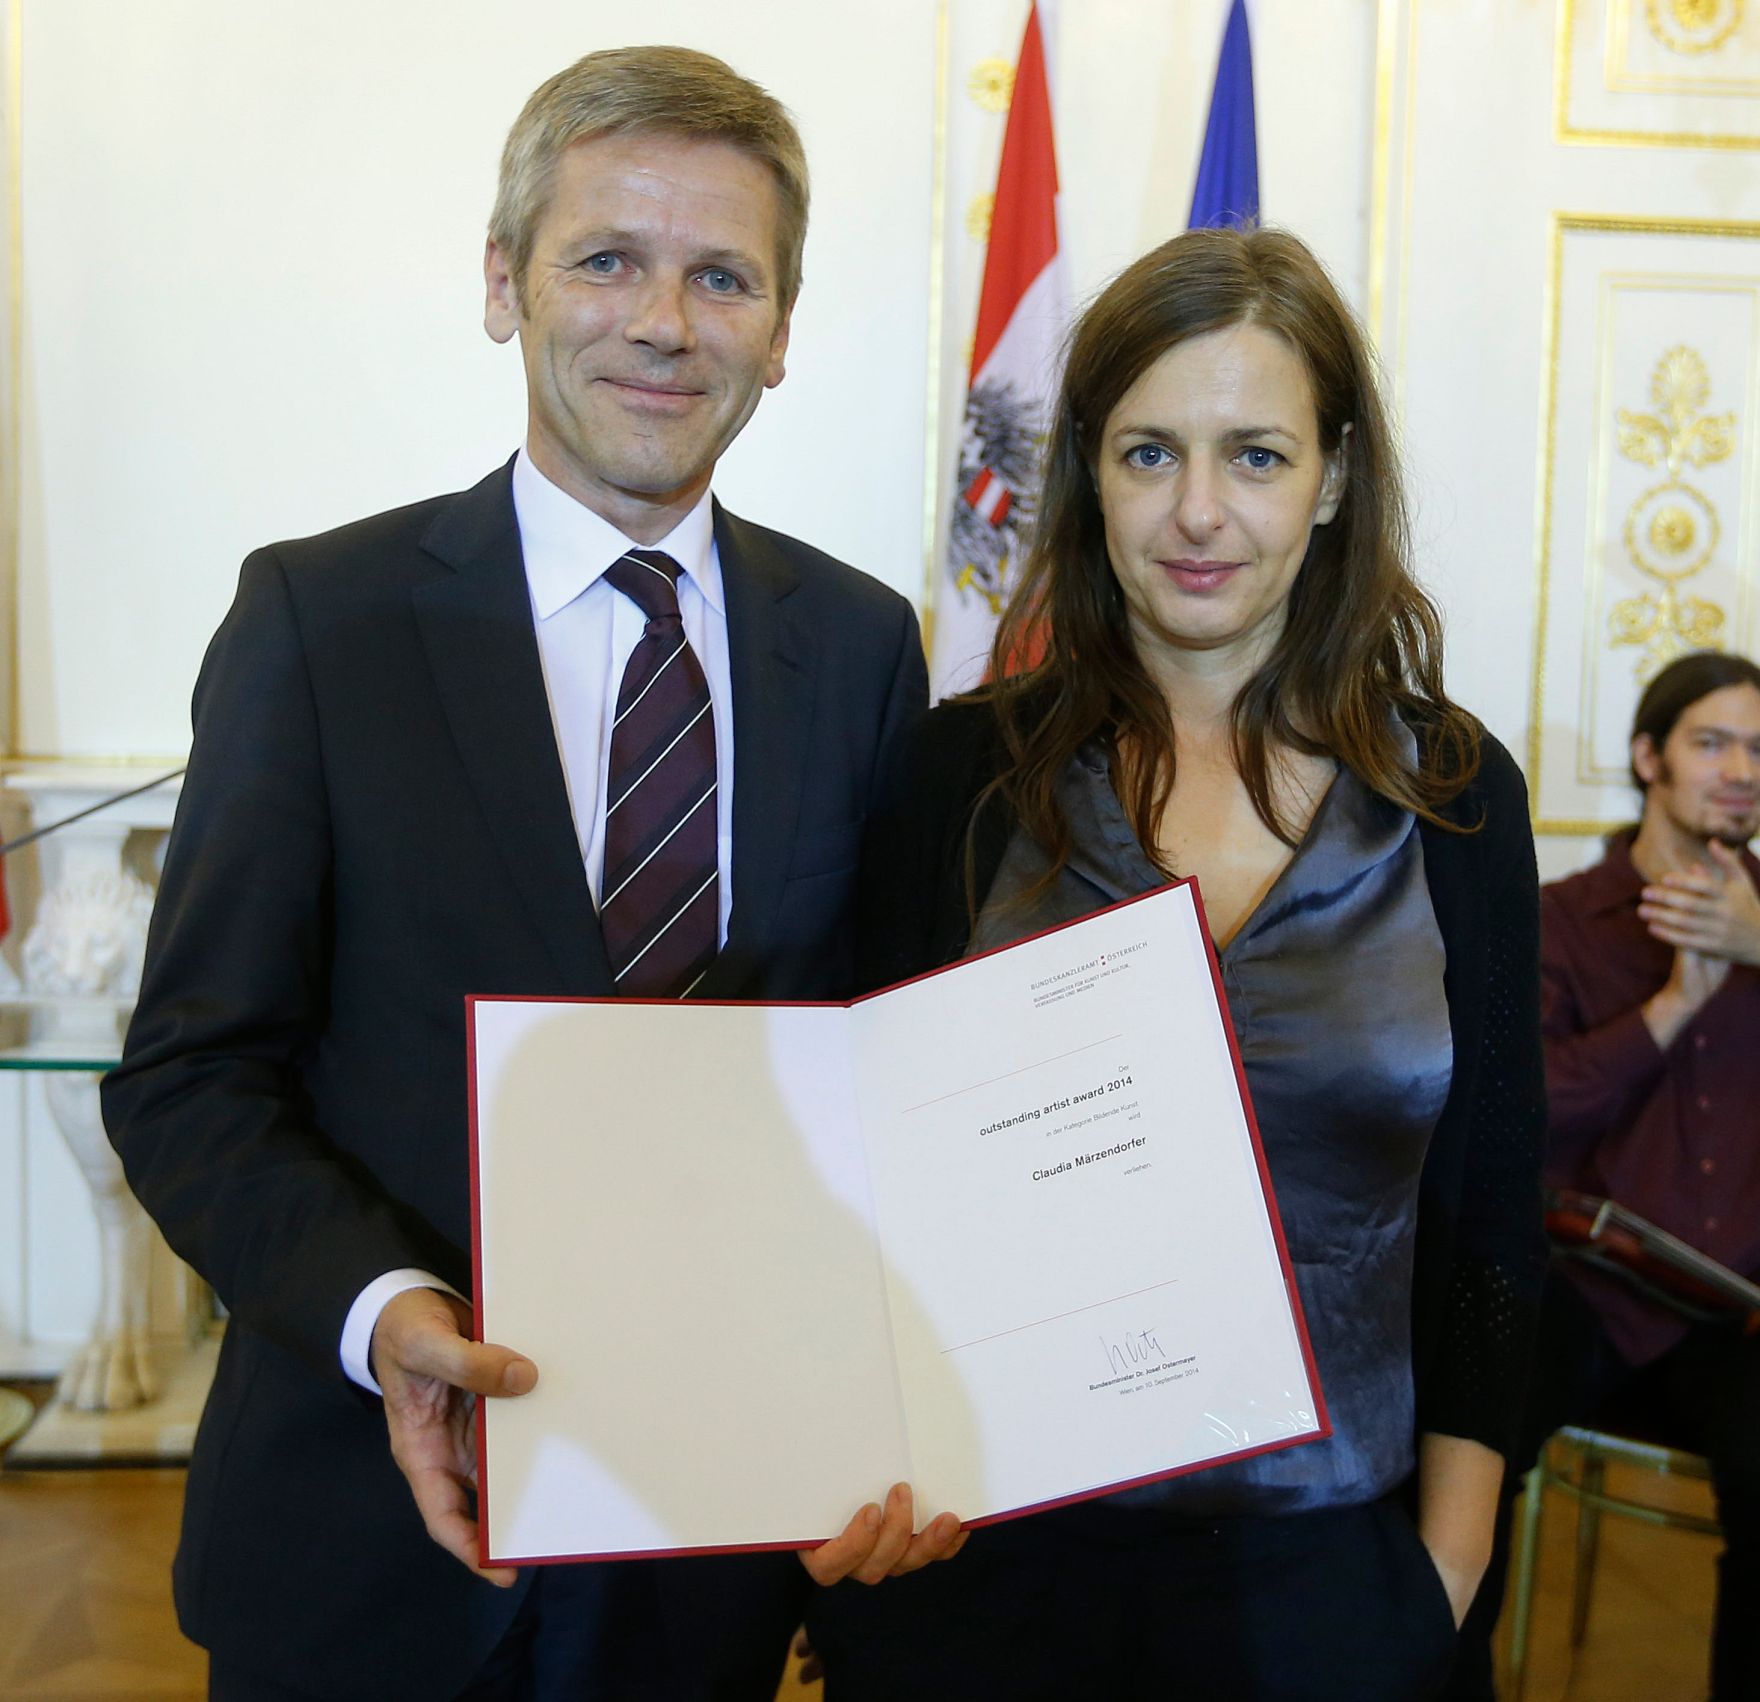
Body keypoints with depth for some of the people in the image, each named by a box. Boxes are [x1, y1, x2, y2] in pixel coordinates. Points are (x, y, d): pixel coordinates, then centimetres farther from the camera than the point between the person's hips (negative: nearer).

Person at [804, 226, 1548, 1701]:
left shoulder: (1453, 794, -2)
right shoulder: (970, 770, -4)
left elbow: (1487, 1219, 3)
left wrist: (1447, 1566, 0)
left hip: (1318, 1573, 1)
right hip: (987, 1542, 0)